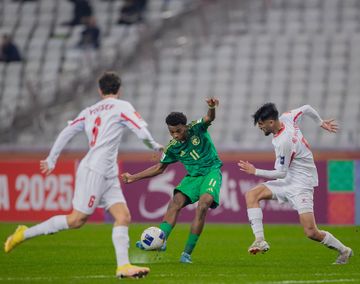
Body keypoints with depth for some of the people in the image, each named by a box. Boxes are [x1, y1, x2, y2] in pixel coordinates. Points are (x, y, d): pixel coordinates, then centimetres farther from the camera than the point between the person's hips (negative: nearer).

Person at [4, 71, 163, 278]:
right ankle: (25, 234, 5)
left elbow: (66, 133, 16)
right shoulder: (122, 107, -4)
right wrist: (155, 147, 7)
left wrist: (51, 159, 23)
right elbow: (143, 133, -12)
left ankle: (123, 266, -9)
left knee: (123, 216, 0)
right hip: (94, 171, -8)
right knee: (76, 219, -3)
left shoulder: (89, 111, 16)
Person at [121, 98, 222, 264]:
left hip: (212, 172, -4)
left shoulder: (197, 129, -10)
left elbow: (209, 118, -30)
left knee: (203, 206, -25)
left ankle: (187, 253, -23)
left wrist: (212, 108, -55)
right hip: (193, 176, 4)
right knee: (175, 203, -19)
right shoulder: (172, 148, 0)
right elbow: (159, 168, 12)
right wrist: (134, 177, 8)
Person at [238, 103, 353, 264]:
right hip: (287, 181, 10)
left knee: (311, 233, -13)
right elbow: (306, 109, 14)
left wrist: (255, 172, -12)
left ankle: (344, 251, 10)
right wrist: (320, 123, 30)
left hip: (301, 184, -10)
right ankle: (260, 240, -16)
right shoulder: (286, 118, -3)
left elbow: (281, 173, -19)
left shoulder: (283, 142, -27)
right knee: (251, 195, -7)